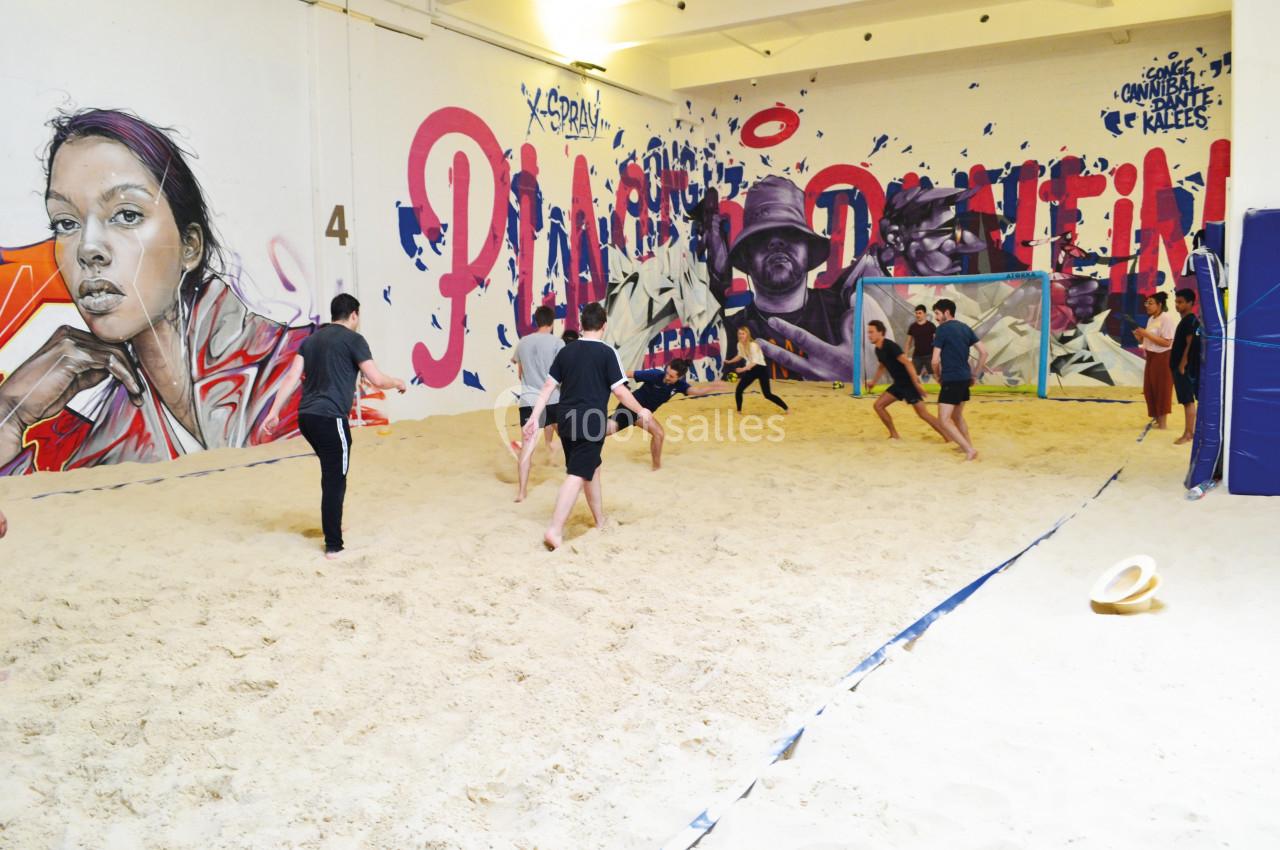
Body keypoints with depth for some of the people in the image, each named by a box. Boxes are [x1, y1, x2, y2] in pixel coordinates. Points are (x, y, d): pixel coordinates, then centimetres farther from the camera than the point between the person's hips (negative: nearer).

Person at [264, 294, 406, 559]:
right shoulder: (353, 339, -3)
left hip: (306, 416, 8)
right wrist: (398, 383, 14)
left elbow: (292, 376, 9)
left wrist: (275, 411, 7)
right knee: (335, 481, 0)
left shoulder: (312, 339, 17)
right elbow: (377, 380, -6)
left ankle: (332, 531, 33)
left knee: (331, 473, 23)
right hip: (330, 418, -8)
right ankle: (333, 546, 4)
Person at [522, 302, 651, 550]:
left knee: (592, 467, 22)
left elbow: (548, 386, 5)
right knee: (576, 475, -7)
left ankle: (600, 520, 36)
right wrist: (641, 411, 6)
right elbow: (619, 391, -8)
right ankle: (555, 530, -17)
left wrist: (534, 417, 7)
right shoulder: (607, 352, -7)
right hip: (591, 424, -6)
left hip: (566, 422, 6)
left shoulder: (566, 351, 7)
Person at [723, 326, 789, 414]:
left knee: (767, 394, -8)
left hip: (761, 368, -6)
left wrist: (743, 369, -45)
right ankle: (739, 411, 12)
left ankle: (786, 408, 7)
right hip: (751, 369, 6)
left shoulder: (753, 345, -25)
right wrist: (729, 362, 13)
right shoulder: (739, 344, -2)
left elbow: (755, 361, -33)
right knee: (738, 391, -4)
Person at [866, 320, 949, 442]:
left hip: (909, 383, -9)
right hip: (898, 383, 9)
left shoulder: (890, 346, -20)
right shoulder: (878, 350, 7)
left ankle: (949, 439, -3)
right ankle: (894, 435, 13)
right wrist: (873, 381, 26)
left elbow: (907, 363, -25)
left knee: (922, 413, -9)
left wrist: (917, 383, -29)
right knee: (878, 405, 4)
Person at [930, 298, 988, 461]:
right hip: (965, 378, 8)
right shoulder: (965, 328, 12)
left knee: (944, 420, -6)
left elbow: (935, 360, -12)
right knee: (957, 416, 23)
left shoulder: (942, 329, -9)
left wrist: (938, 376, 7)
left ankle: (969, 450, -13)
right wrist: (976, 375, 16)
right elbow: (983, 352, 9)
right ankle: (968, 447, 32)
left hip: (951, 379, -8)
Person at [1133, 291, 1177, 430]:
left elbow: (1166, 342, -21)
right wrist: (1140, 337, -3)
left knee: (1162, 390, -2)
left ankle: (1163, 422, 6)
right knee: (1150, 389, 11)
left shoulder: (1166, 319, -14)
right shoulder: (1151, 319, 12)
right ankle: (1157, 419, 21)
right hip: (1151, 358, 9)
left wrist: (1147, 334, -21)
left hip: (1163, 359, -9)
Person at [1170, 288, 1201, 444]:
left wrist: (1182, 365, -20)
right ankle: (1190, 431, 18)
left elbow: (1190, 345, -18)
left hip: (1186, 367, -10)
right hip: (1182, 366, 10)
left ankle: (1188, 434, -5)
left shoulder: (1190, 320, -13)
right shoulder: (1185, 320, 16)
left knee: (1188, 400, -7)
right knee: (1188, 400, 12)